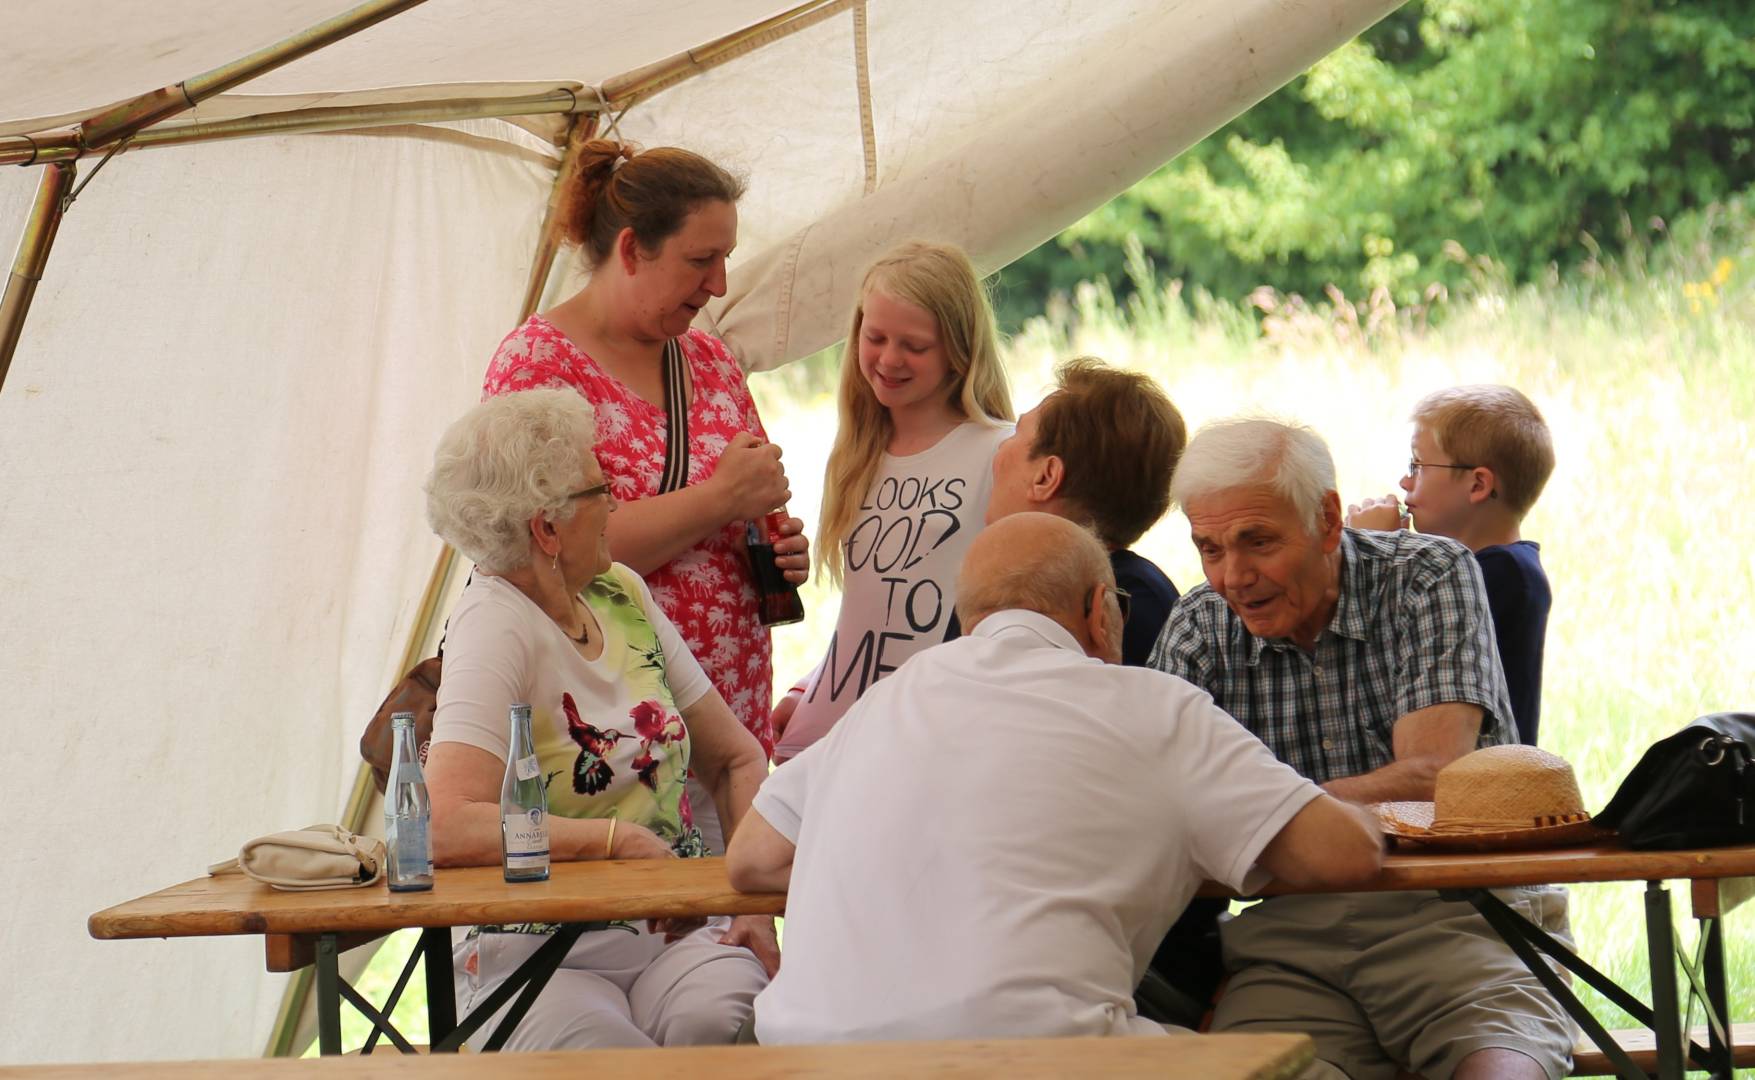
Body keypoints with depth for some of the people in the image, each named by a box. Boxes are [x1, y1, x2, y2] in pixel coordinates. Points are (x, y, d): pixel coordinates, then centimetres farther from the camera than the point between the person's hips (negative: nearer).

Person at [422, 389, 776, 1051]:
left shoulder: (621, 595, 10)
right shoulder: (496, 625, -11)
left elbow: (736, 760, 17)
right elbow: (446, 827, -25)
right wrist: (620, 837, -19)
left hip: (677, 939, 5)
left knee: (718, 1021, -27)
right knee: (607, 1048, -34)